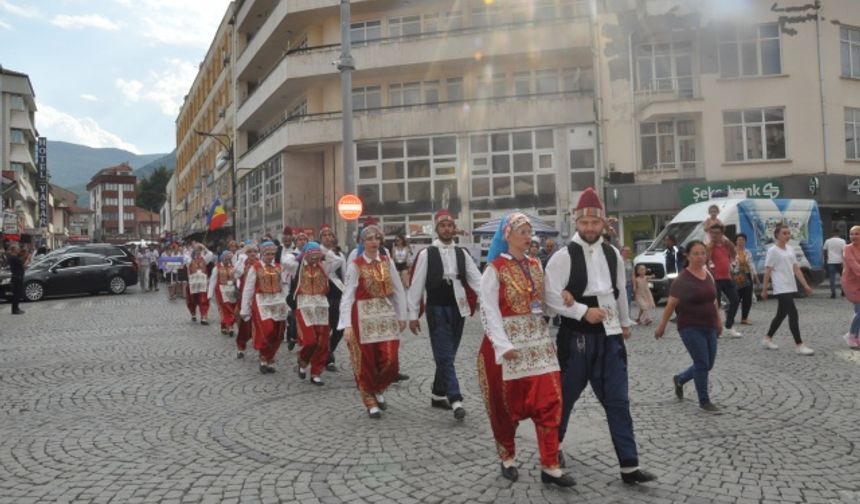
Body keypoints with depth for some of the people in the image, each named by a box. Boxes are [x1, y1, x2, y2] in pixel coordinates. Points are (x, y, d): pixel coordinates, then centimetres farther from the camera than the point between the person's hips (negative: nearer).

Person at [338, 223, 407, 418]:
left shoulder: (387, 262, 4)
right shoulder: (355, 265, -6)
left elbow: (398, 290, 7)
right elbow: (347, 295, -9)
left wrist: (401, 316, 6)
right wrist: (347, 325, -15)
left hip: (386, 316, 3)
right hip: (363, 317, -3)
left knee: (391, 361, -2)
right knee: (366, 362, 4)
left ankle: (378, 390, 27)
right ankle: (370, 402, 23)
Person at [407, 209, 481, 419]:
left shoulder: (462, 253, 6)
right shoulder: (426, 254, -5)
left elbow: (476, 279, -1)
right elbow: (416, 284, -4)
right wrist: (413, 314, -4)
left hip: (458, 309, 5)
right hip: (437, 310, -4)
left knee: (447, 356, 14)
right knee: (445, 357, -8)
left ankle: (438, 394, 28)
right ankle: (455, 400, -10)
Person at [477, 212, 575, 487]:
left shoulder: (536, 265, 11)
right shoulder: (494, 269, -7)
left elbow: (544, 302, 16)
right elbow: (489, 311, -12)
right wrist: (504, 344, -20)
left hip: (538, 340, 5)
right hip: (506, 342, -5)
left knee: (548, 402, 0)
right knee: (507, 404, 8)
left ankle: (550, 466, 10)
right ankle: (507, 458, 29)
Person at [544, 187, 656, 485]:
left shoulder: (612, 254, 6)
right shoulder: (563, 256, -13)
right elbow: (550, 297, -16)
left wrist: (625, 323, 25)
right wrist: (584, 311, -21)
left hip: (609, 337, 5)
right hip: (576, 338, -4)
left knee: (618, 401, 5)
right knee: (565, 397, 12)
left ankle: (629, 466, 11)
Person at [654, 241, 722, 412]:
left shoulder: (709, 275, 7)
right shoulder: (682, 279, -12)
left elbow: (713, 300, 17)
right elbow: (671, 304, -10)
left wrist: (718, 321, 21)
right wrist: (662, 326, -7)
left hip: (709, 326, 7)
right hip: (690, 327, -7)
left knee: (708, 364, 11)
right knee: (702, 363, -5)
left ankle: (679, 379, 35)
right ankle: (704, 401, 11)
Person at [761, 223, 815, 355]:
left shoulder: (790, 249, 12)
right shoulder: (773, 251, -9)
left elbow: (796, 269, 12)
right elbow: (767, 272, -9)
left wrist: (805, 285, 7)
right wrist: (764, 290, -8)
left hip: (790, 288, 8)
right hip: (781, 289, -8)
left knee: (781, 314, 13)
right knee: (793, 314, -11)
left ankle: (767, 339, 26)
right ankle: (799, 345, -7)